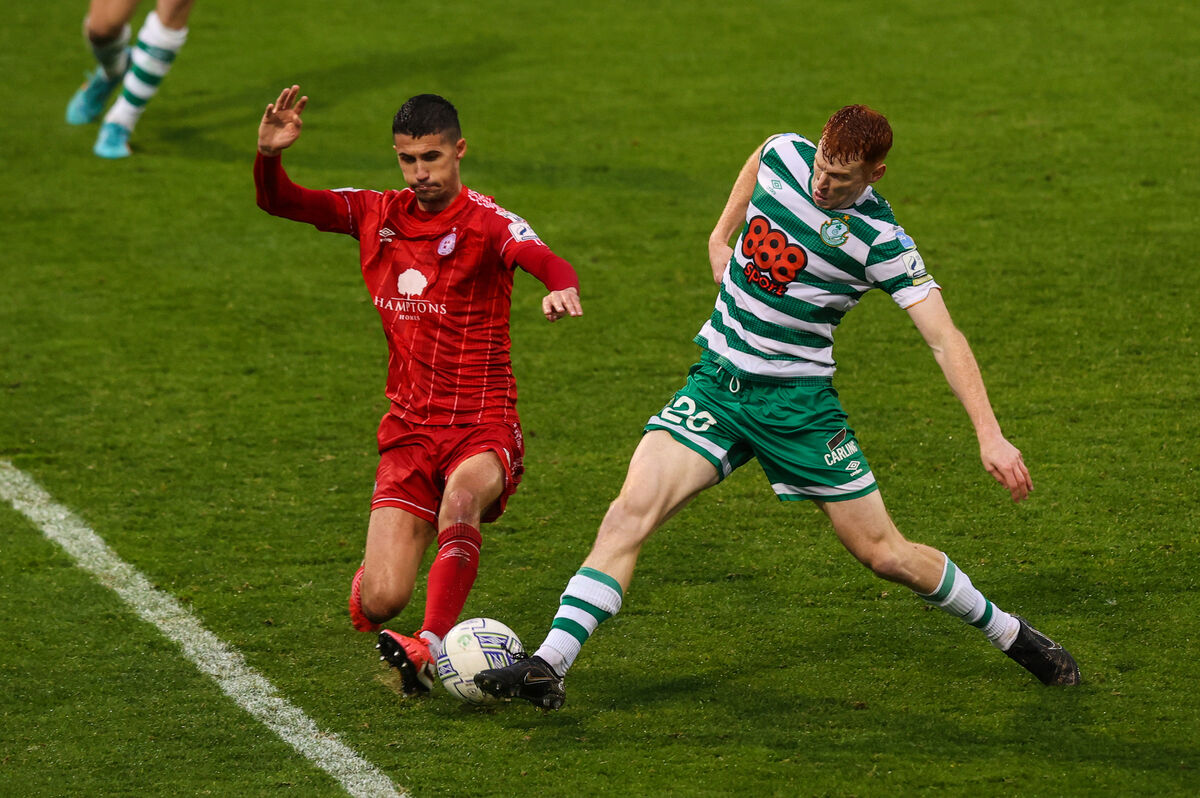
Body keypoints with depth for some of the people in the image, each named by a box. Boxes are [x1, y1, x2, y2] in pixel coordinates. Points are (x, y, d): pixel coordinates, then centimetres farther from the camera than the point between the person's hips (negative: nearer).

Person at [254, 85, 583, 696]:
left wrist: (561, 287, -52)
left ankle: (431, 650, -44)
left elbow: (542, 259, -28)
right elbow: (278, 203, 12)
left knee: (463, 494, -40)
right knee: (380, 603, -8)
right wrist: (268, 154, -10)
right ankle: (373, 573, 30)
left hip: (484, 430, -4)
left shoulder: (485, 222, -8)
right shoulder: (377, 216, 8)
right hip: (409, 433, 4)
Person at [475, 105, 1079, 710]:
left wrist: (989, 434, -26)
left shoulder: (882, 243, -16)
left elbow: (945, 339, -18)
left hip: (798, 403, -3)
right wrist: (723, 234, 21)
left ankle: (1008, 633, 27)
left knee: (883, 554, 3)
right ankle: (547, 667, -21)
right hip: (716, 382, 3)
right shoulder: (783, 156, -5)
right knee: (631, 511, -17)